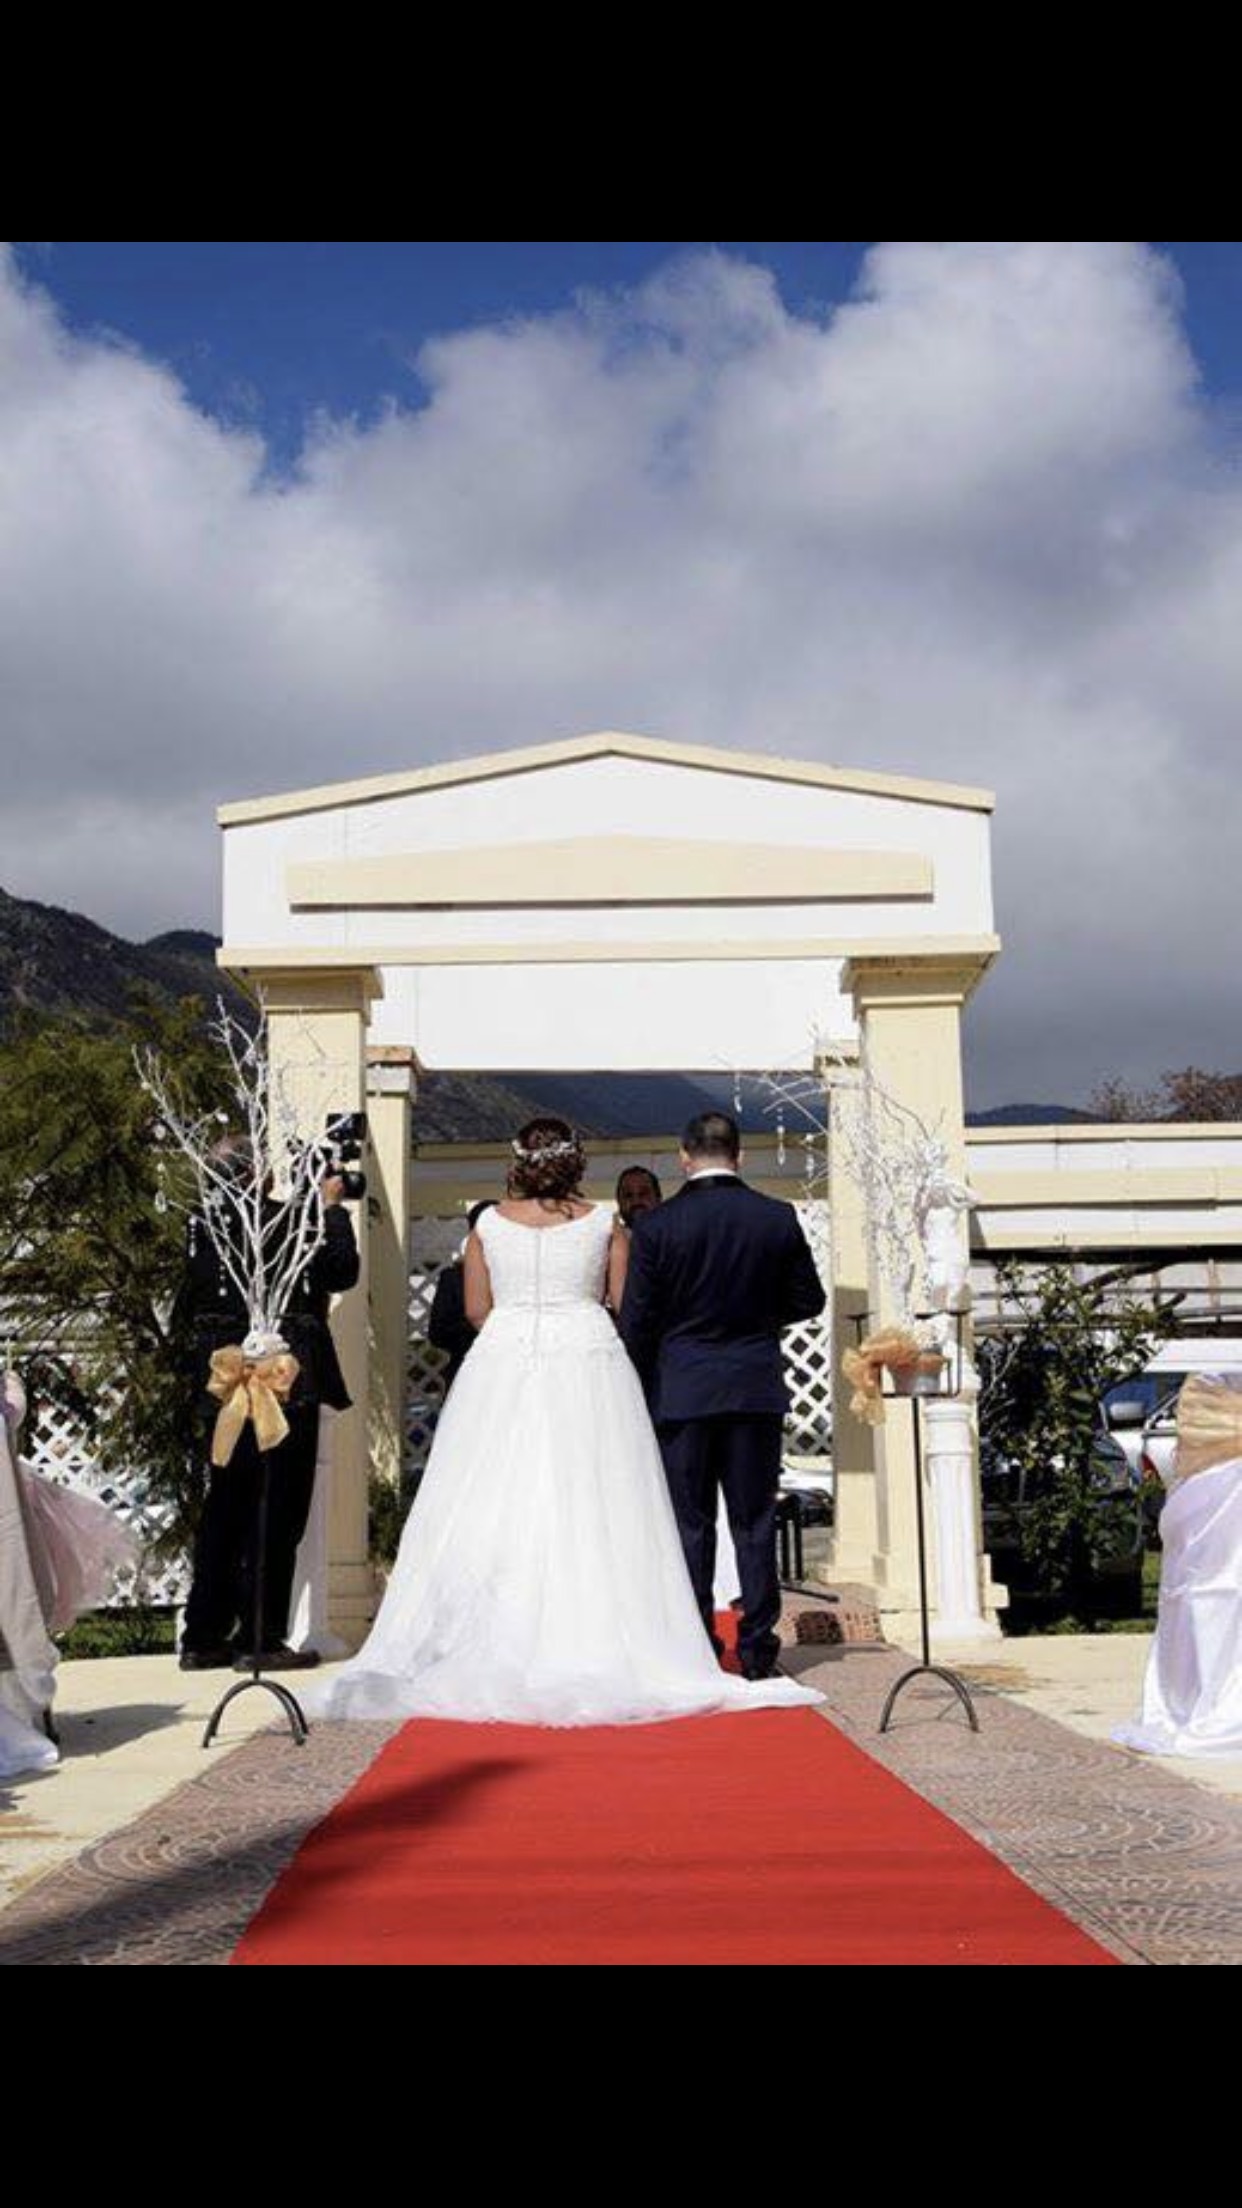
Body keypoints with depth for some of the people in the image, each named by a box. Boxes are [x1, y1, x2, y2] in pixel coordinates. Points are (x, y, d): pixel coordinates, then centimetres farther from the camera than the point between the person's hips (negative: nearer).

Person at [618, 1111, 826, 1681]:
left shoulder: (656, 1226, -8)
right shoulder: (778, 1218, -2)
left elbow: (636, 1321, -5)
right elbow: (809, 1301, 6)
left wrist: (641, 1393, 6)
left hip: (682, 1392, -2)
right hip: (757, 1390, 2)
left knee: (690, 1523, 5)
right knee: (754, 1522, 8)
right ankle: (757, 1649, 9)